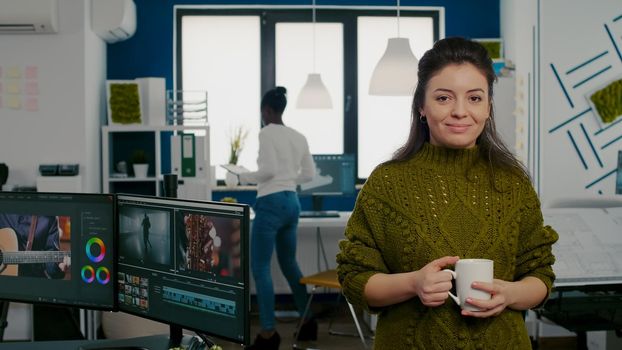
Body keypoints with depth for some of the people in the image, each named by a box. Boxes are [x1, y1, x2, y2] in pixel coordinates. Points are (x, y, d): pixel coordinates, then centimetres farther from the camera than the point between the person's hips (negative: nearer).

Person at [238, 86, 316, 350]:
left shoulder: (266, 133, -10)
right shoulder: (298, 136, 12)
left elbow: (268, 170, -18)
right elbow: (309, 174, 13)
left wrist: (245, 177, -2)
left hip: (271, 203, -8)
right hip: (292, 202, 8)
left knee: (260, 268, -2)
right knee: (289, 263, 21)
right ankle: (308, 322, 27)